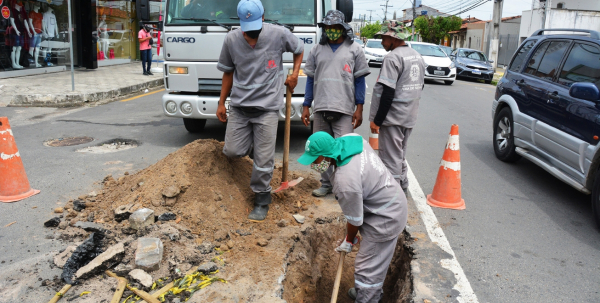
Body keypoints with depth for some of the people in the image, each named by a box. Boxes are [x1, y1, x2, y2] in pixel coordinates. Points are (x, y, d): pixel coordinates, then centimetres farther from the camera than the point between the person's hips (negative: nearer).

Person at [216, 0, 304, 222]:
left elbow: (299, 49, 12)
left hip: (267, 106, -3)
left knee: (263, 160, -2)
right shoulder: (231, 39, -3)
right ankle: (255, 145, 32)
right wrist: (221, 103, 9)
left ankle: (261, 201, 16)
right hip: (239, 105, 3)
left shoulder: (279, 34, -9)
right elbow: (228, 72, 8)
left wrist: (294, 74, 0)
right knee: (232, 151, -1)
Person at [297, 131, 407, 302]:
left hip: (386, 218, -10)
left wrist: (348, 241, 1)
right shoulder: (350, 138, -11)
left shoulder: (345, 181, -34)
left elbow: (355, 220, -19)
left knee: (367, 268, -1)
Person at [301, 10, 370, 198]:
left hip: (344, 110, -3)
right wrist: (306, 106, 9)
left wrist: (359, 108, -1)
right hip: (320, 109, 3)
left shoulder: (354, 49, 6)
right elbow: (310, 79, 15)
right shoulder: (317, 50, 14)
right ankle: (326, 184, 18)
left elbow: (360, 80, 5)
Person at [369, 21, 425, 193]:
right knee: (400, 155, 21)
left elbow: (388, 92, -21)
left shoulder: (393, 57, -16)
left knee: (391, 158, -2)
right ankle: (402, 187, 31)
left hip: (393, 117, -9)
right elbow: (420, 86, 19)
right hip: (409, 117, 9)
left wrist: (377, 120, -17)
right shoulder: (417, 56, 12)